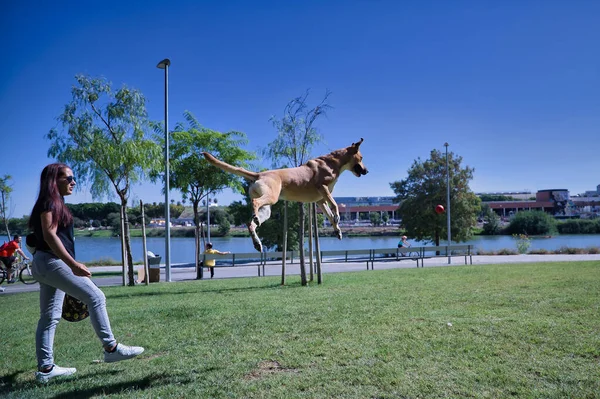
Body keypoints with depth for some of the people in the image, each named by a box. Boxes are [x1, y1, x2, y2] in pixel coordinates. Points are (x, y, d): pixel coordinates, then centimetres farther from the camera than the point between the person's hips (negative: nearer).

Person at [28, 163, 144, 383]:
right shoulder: (50, 201, -10)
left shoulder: (54, 203, 20)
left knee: (50, 317, 10)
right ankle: (110, 348, -6)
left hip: (46, 263, 11)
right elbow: (49, 235, -21)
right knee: (96, 297, -11)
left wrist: (71, 264, 24)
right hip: (51, 261, -11)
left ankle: (45, 368, 15)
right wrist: (73, 264, -27)